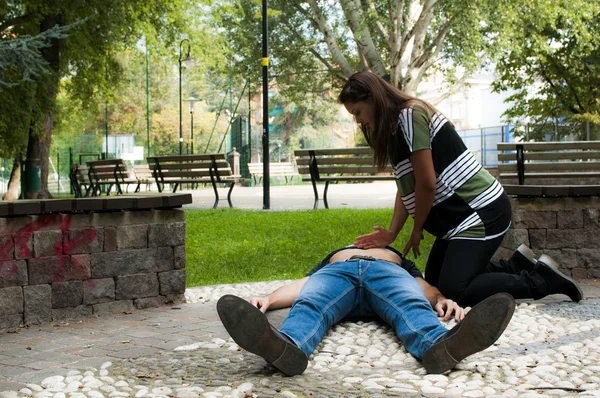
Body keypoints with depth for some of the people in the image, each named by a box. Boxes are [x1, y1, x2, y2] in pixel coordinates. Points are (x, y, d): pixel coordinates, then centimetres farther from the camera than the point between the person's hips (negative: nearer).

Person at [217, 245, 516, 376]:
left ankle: (440, 345, -70)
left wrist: (441, 299, -6)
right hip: (335, 271, 0)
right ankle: (283, 345, -69)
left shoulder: (398, 258, 42)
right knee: (307, 307, -36)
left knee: (412, 307, -37)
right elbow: (302, 284, 25)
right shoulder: (332, 255, 45)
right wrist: (269, 299, 2)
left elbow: (422, 286, 20)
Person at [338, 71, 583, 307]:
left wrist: (416, 231, -5)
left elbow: (427, 183, -19)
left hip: (482, 211, -10)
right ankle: (515, 268, 18)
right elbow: (405, 187, 9)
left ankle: (540, 279, -2)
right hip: (459, 214, 11)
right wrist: (391, 233, -2)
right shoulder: (396, 126, 14)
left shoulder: (410, 115, -16)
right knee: (434, 282, 12)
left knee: (454, 290, -18)